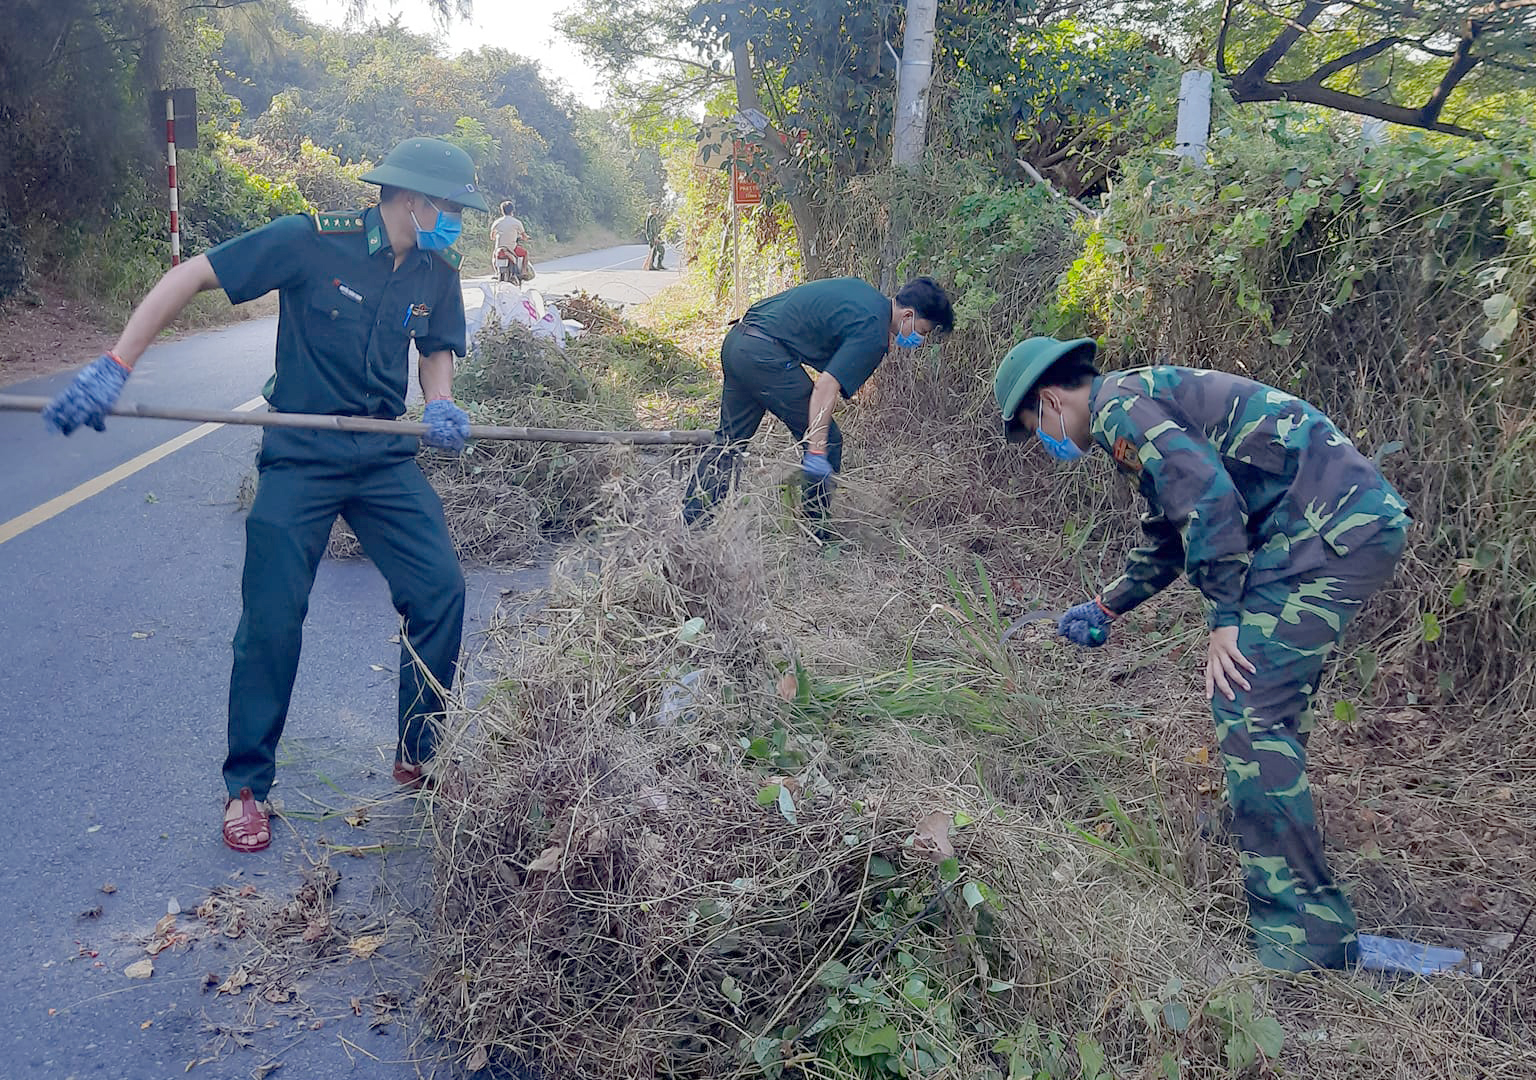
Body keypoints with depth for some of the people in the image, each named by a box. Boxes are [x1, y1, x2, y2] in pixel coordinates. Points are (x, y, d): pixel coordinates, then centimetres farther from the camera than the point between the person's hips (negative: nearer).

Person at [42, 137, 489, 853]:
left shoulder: (437, 273, 1)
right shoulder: (314, 241, -15)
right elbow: (189, 277, -12)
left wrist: (441, 406, -9)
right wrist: (115, 365, -19)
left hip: (385, 457, 5)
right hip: (299, 459, -4)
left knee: (441, 591, -6)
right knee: (272, 619, -4)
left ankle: (419, 758, 12)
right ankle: (246, 786, 14)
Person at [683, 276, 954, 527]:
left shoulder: (864, 292, 17)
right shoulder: (873, 332, -12)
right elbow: (826, 386, -20)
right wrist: (817, 451, -21)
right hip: (765, 354, -10)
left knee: (729, 440, 19)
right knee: (827, 442, 2)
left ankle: (688, 524, 22)